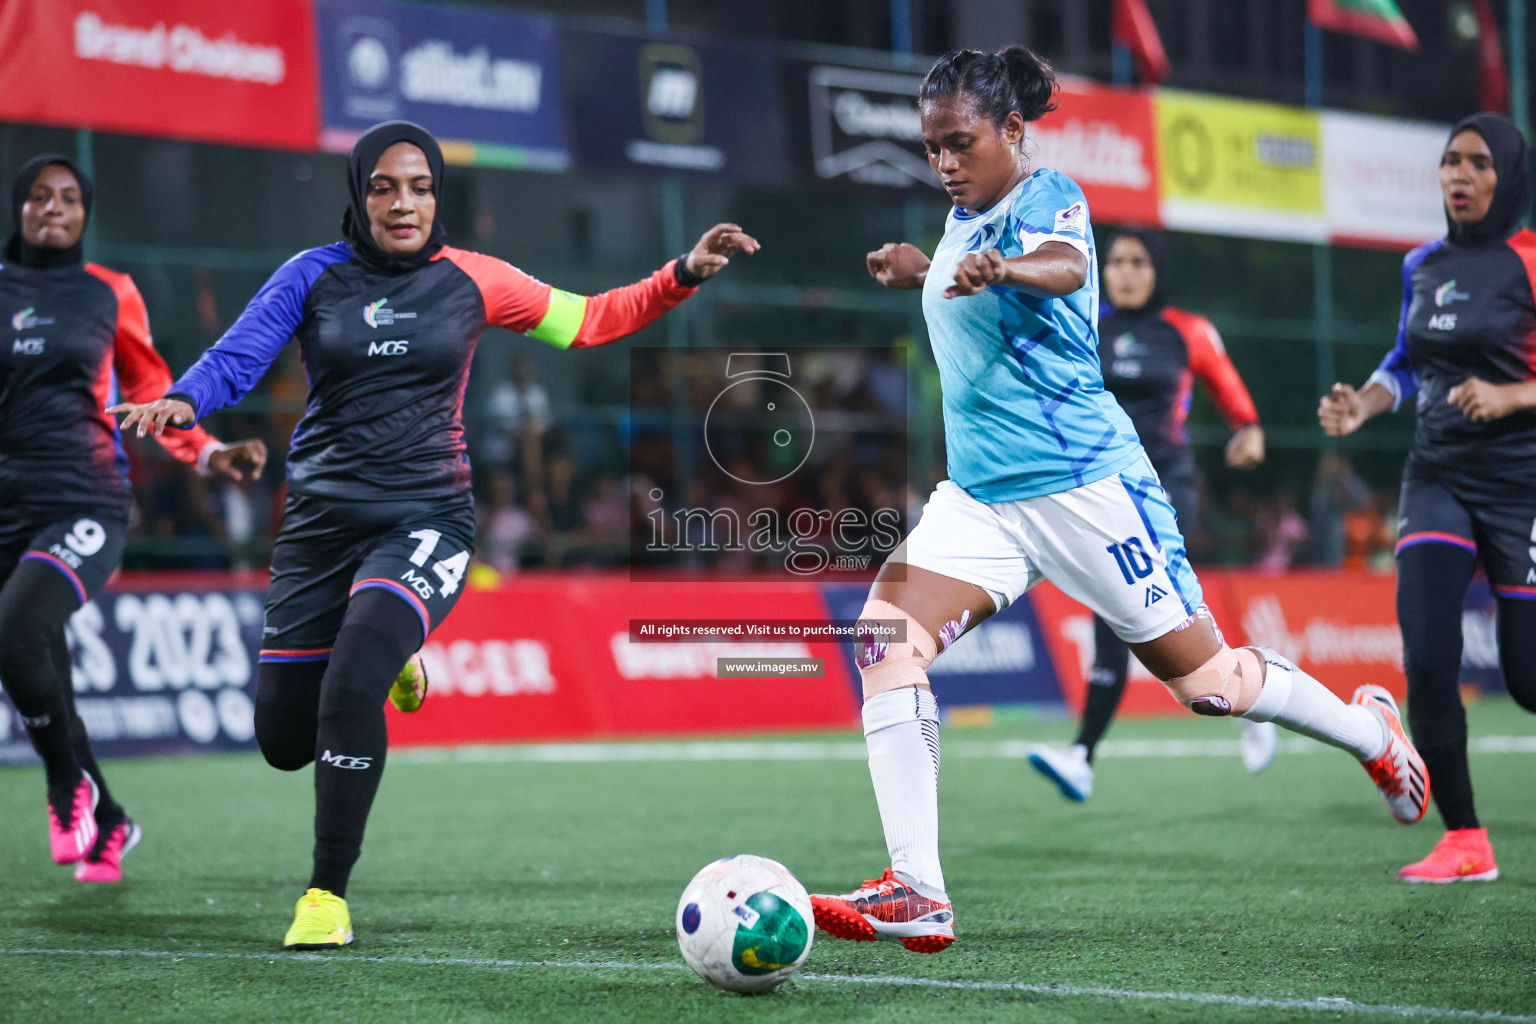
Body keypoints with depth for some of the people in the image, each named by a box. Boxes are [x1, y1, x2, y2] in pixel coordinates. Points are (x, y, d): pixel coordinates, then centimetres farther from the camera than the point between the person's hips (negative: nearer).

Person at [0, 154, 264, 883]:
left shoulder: (110, 294, 6)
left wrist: (207, 453, 2)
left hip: (84, 504, -3)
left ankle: (71, 787, -7)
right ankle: (106, 824, 22)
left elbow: (150, 392, 14)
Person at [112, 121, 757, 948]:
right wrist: (183, 401, -31)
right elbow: (239, 356, -10)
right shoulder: (314, 276, 1)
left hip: (425, 521, -2)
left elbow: (589, 321, 11)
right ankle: (383, 665, 41)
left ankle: (327, 895, -10)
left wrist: (685, 274, 0)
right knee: (283, 739, 6)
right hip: (322, 518, 2)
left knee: (349, 690, -26)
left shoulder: (470, 281, 3)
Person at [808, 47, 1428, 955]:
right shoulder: (964, 217, 12)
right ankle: (917, 894, -20)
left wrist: (997, 269, -58)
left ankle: (1373, 731, 31)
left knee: (1206, 681, 0)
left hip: (1082, 482, -7)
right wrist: (919, 273, 20)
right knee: (886, 634, -16)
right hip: (979, 495, 7)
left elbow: (1063, 266, -37)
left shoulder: (1048, 197, -11)